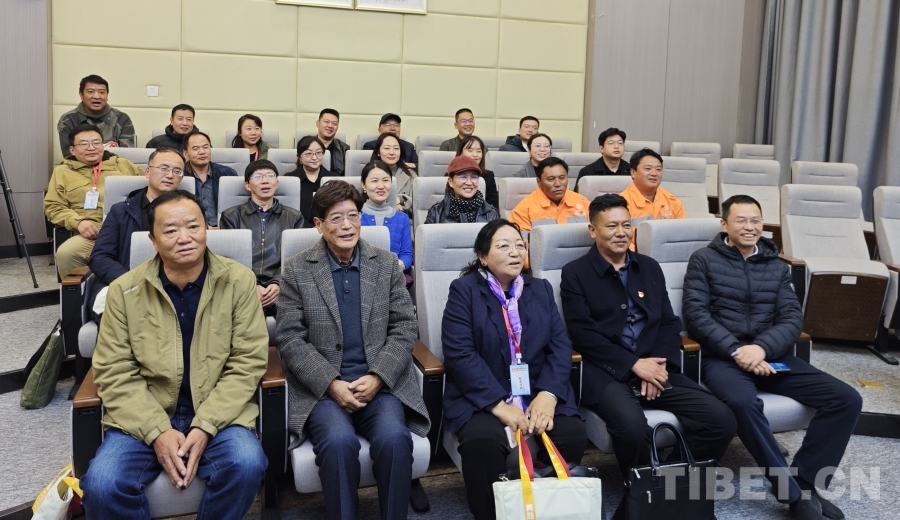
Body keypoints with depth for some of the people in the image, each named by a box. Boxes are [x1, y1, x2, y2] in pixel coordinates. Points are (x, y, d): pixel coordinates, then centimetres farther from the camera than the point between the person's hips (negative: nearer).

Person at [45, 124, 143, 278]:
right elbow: (53, 207, 13)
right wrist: (78, 222, -7)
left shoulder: (124, 165, 27)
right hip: (91, 234, 0)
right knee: (65, 253, -31)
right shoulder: (63, 171, 23)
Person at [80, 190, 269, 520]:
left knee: (247, 465, -28)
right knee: (101, 484, -23)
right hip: (145, 417, 1)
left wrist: (204, 427, -17)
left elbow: (247, 363, -7)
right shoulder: (125, 290, -2)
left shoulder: (239, 281, -5)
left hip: (219, 413, -1)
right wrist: (158, 431, -16)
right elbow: (115, 373, -3)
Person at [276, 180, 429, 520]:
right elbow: (291, 339, -2)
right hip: (321, 387, -1)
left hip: (380, 382, 1)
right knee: (339, 441, -30)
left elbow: (404, 328, 4)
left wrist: (377, 378, -11)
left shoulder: (387, 264, 8)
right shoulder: (297, 270, 3)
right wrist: (332, 384, -14)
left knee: (394, 437, -27)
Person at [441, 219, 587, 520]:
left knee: (573, 435, -21)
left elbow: (560, 345, 4)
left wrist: (548, 394, -14)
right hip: (481, 398, -4)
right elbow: (460, 354, -13)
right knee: (483, 440, -33)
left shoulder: (541, 289, 13)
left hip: (539, 393, 4)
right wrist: (499, 405, -21)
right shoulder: (463, 290, -2)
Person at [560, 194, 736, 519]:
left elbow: (669, 322, 13)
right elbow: (583, 333, -7)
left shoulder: (649, 267, 19)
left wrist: (659, 363, -6)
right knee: (632, 426, -35)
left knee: (722, 420, -14)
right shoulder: (575, 273, 3)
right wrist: (634, 365, -13)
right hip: (608, 374, -5)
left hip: (656, 368, 5)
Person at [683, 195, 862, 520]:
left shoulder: (775, 266, 16)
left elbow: (793, 317, 5)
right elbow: (696, 314, -5)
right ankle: (794, 493, -21)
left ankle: (806, 482, -8)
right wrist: (737, 350, -17)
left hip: (772, 355, 5)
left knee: (847, 399, -13)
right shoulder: (704, 260, 4)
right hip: (723, 356, -4)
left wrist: (762, 347, -15)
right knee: (742, 402, -37)